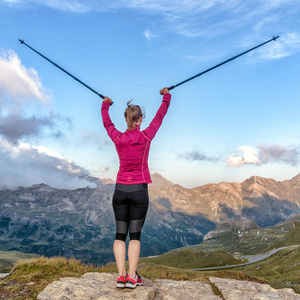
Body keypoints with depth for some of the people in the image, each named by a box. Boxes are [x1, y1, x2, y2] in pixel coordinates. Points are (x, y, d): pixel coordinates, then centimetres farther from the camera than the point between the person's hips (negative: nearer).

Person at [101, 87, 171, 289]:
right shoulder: (146, 137, -5)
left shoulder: (118, 138, -1)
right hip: (139, 190, -2)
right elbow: (160, 117, 10)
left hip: (120, 189, 2)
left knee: (120, 234, 8)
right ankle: (131, 277, 4)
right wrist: (166, 96, 28)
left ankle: (121, 276, 7)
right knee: (135, 234, 4)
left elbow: (107, 123, 20)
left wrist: (105, 105, 40)